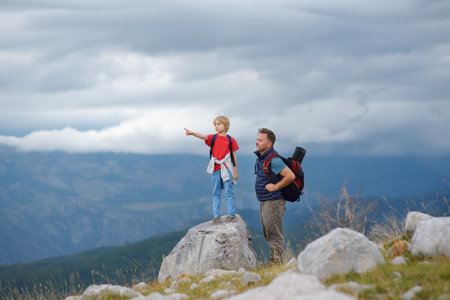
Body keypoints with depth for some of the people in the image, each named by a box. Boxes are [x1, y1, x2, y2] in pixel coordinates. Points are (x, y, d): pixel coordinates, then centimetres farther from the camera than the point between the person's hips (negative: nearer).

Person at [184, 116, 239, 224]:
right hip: (215, 168, 2)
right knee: (216, 193, 7)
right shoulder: (213, 138, 3)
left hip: (226, 168, -2)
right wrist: (192, 133, -37)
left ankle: (231, 214, 6)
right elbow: (203, 137, -16)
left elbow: (234, 156, 4)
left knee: (228, 192, 0)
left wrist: (235, 171, 4)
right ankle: (216, 216, 11)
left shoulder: (231, 140, 0)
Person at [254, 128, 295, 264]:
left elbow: (290, 176, -28)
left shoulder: (273, 160, -21)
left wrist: (275, 186, -20)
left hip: (273, 201, -10)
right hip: (264, 202, 10)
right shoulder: (261, 157, 10)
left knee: (274, 234, -6)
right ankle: (274, 261, 22)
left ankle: (277, 261, -2)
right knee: (267, 233, 15)